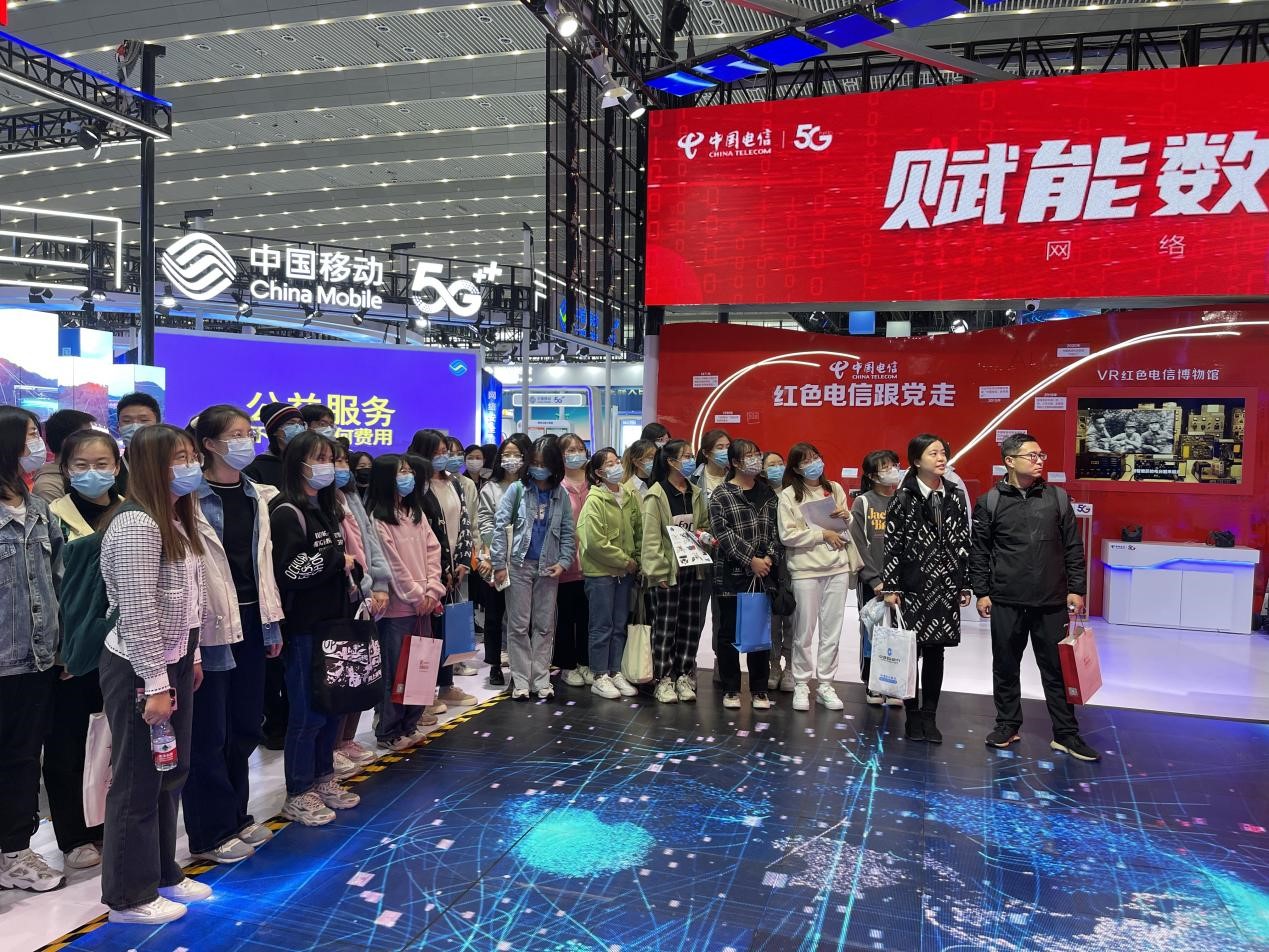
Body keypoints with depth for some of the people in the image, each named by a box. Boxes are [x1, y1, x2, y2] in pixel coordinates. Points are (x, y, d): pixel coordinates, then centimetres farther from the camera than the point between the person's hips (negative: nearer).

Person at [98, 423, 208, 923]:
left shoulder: (175, 520, 9)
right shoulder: (136, 525, -20)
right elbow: (138, 613, -23)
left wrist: (192, 656, 17)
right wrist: (156, 685, -21)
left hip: (173, 661, 9)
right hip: (138, 670, -9)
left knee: (171, 772, 18)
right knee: (139, 782, 4)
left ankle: (163, 872, 33)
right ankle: (129, 895, 20)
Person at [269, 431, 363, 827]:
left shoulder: (328, 509, 14)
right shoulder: (287, 513, -12)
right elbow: (289, 572, -21)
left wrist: (352, 575, 4)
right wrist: (339, 561, -12)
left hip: (334, 622, 8)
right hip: (304, 628, -8)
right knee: (308, 711, 0)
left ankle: (324, 778, 29)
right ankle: (298, 794, 15)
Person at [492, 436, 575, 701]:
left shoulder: (561, 495, 4)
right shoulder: (517, 490, -3)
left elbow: (567, 532, 6)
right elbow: (500, 526, -5)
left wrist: (564, 562, -7)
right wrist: (499, 564, -10)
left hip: (548, 568, 2)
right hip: (520, 565, -2)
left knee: (545, 625, 7)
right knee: (519, 625, 3)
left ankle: (541, 679, 15)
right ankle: (521, 681, 11)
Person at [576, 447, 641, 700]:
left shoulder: (629, 497, 6)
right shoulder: (595, 500, -13)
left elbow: (638, 530, 11)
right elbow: (596, 541, -17)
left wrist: (635, 560, -1)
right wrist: (625, 561, -12)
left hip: (625, 571, 6)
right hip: (600, 571, -6)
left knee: (620, 625, 12)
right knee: (602, 626, 2)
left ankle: (616, 672, 22)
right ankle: (600, 677, 12)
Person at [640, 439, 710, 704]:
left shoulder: (696, 493, 9)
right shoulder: (656, 495, -10)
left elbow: (705, 525, 21)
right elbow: (651, 537, -13)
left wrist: (704, 535, -2)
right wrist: (658, 571, -18)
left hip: (692, 567, 6)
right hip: (667, 570, -6)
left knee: (690, 624, 10)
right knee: (665, 625, 2)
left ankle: (684, 675, 21)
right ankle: (663, 679, 11)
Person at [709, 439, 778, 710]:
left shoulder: (767, 493, 11)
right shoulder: (721, 495, -3)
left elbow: (775, 529, 6)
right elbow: (723, 533, -12)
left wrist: (770, 557, -10)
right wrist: (751, 560, -16)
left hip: (762, 574, 3)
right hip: (731, 574, -3)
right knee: (729, 632, 5)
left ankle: (759, 689, 18)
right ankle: (731, 689, 17)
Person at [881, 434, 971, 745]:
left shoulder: (956, 495, 6)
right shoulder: (904, 497, -4)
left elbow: (963, 542, 9)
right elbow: (892, 543, -5)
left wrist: (966, 585, 8)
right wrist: (890, 586, -8)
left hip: (946, 587, 3)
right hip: (914, 586, -3)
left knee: (935, 652, 8)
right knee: (911, 651, 2)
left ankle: (929, 716, 17)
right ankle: (913, 717, 15)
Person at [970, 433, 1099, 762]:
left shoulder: (1058, 498, 5)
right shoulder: (990, 502, 0)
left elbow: (1073, 547, 7)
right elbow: (979, 551, 3)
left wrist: (1076, 590, 3)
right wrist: (982, 592, 0)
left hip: (1051, 602, 1)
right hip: (1006, 602, -1)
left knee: (1057, 668, 6)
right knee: (1005, 666, 10)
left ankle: (1066, 734, 16)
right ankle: (1008, 724, 25)